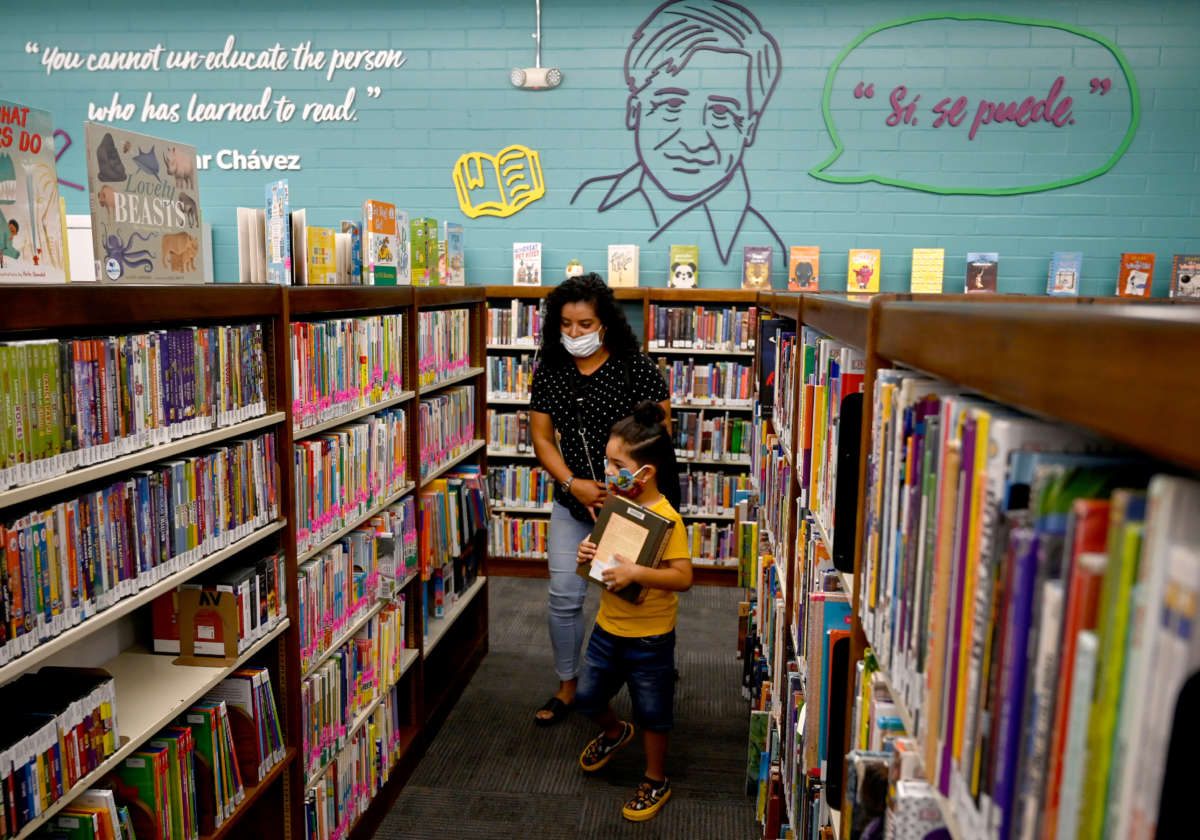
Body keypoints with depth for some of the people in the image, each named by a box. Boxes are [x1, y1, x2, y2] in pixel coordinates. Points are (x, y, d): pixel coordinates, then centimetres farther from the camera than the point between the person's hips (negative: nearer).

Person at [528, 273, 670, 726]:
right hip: (572, 504, 4)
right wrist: (573, 484, -11)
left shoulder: (635, 366, -12)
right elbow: (541, 437, 2)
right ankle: (568, 686, 28)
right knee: (563, 598, 6)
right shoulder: (549, 372, 1)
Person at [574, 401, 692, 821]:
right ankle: (614, 732, 51)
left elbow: (683, 577, -26)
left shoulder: (666, 518, -23)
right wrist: (589, 553, -7)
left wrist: (636, 573, -36)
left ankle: (655, 781, 34)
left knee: (652, 712, 12)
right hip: (607, 627, 7)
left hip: (649, 637, -7)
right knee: (587, 696, 21)